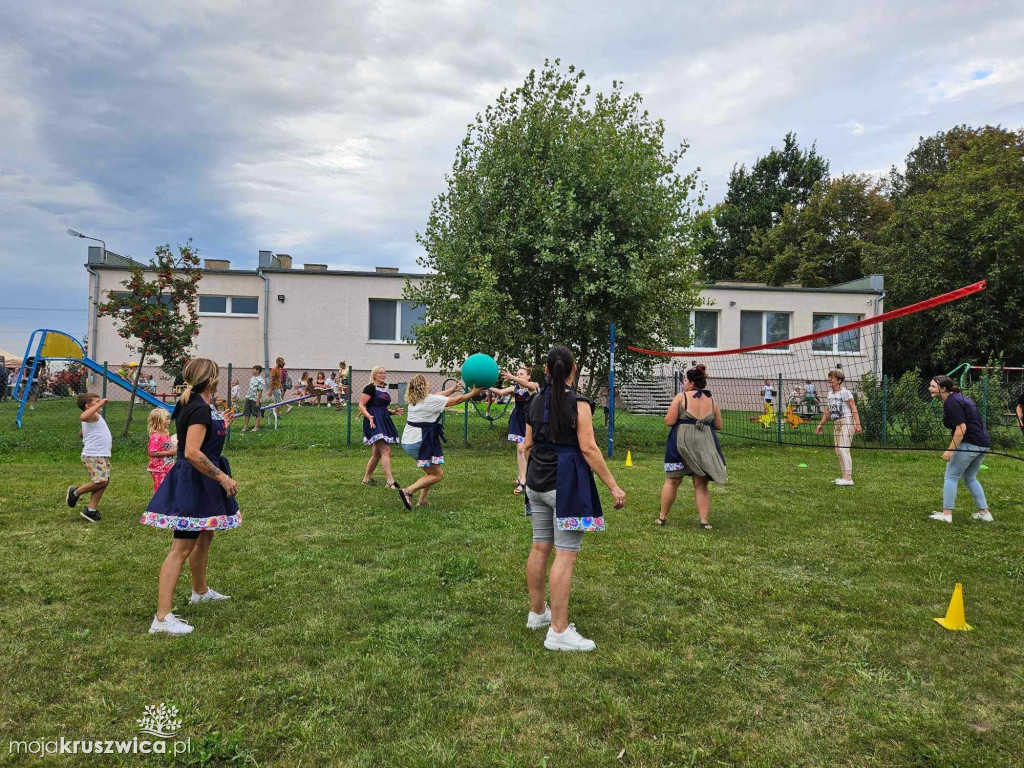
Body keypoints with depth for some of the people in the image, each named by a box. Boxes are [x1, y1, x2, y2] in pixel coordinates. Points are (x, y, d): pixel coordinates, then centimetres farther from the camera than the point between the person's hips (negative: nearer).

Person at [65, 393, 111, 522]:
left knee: (103, 483, 6)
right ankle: (75, 492, 4)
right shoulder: (93, 416, -9)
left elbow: (81, 434, 38)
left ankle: (91, 509, 10)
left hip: (103, 456, 10)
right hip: (93, 456, -10)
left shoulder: (95, 416, 23)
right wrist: (99, 405, -32)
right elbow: (83, 417, -37)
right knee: (100, 481, -18)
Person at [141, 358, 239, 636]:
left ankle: (200, 591, 44)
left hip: (197, 483, 11)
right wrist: (223, 478, -24)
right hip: (194, 483, -11)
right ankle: (162, 618, -7)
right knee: (181, 548, -9)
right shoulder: (201, 409, -20)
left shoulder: (191, 405, 11)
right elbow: (192, 453, -29)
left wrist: (220, 425, 29)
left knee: (204, 537, 25)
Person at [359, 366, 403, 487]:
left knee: (377, 453, 13)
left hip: (384, 422, 9)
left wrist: (394, 412, 9)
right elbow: (361, 405, -10)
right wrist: (369, 417, -25)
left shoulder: (385, 390, 18)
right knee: (386, 450, -16)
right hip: (375, 422, -9)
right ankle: (389, 481, -18)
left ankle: (366, 478, 25)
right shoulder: (370, 388, -6)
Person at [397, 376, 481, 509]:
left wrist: (451, 389, 42)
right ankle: (408, 491, -11)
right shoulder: (431, 400, -13)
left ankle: (422, 500, 18)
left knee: (431, 471, 22)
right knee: (438, 475, 1)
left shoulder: (414, 399, 10)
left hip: (407, 441, 9)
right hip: (420, 443, -9)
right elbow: (457, 400, -3)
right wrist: (473, 393, 12)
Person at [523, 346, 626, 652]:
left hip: (537, 483, 7)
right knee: (565, 554, -4)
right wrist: (614, 487, -13)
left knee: (540, 547, 16)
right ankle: (559, 631, -1)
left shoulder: (537, 401, 7)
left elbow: (528, 445, 13)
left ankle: (537, 612, 29)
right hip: (566, 485, -7)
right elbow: (588, 448, -16)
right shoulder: (578, 404, -11)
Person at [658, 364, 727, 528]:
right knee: (701, 484, 12)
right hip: (705, 445, 3)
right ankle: (704, 520, 8)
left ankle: (662, 517, 18)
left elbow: (669, 421, -8)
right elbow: (719, 426, 12)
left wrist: (670, 412, 13)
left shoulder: (681, 397, -4)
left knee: (672, 481, 10)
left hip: (681, 442, -2)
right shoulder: (712, 401, 7)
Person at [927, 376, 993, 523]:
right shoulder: (959, 397, 17)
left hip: (969, 444, -10)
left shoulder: (951, 403, -13)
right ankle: (984, 512, 23)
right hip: (983, 444, 10)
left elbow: (961, 428, -20)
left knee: (951, 477, -1)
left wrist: (950, 450, -22)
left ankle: (946, 514, 0)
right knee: (970, 478, 22)